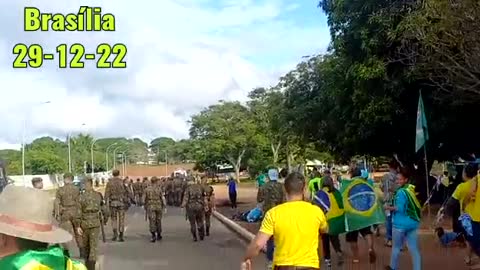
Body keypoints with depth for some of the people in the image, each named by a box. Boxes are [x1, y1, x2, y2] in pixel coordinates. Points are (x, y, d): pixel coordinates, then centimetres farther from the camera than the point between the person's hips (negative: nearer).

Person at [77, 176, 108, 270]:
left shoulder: (81, 196, -10)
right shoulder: (98, 195, -2)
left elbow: (79, 212, -13)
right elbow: (103, 208, 6)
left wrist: (78, 226, -11)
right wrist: (105, 218, 23)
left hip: (84, 223, -1)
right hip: (95, 222, 1)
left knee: (85, 244, 20)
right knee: (94, 245, 0)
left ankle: (87, 261, 36)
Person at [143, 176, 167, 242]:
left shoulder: (147, 189, 1)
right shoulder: (159, 188, -5)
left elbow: (144, 199, 6)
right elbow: (163, 198, -6)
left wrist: (145, 207, 17)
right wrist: (164, 207, 2)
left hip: (150, 207, 0)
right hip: (158, 207, 0)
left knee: (152, 221, -2)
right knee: (158, 221, 13)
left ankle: (153, 235, -15)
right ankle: (158, 235, 23)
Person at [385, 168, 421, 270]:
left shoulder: (401, 192, -17)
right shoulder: (411, 189, 8)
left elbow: (400, 208, -22)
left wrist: (388, 207, -8)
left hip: (400, 223, -7)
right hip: (413, 223, 7)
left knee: (396, 247, 13)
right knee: (414, 249, 6)